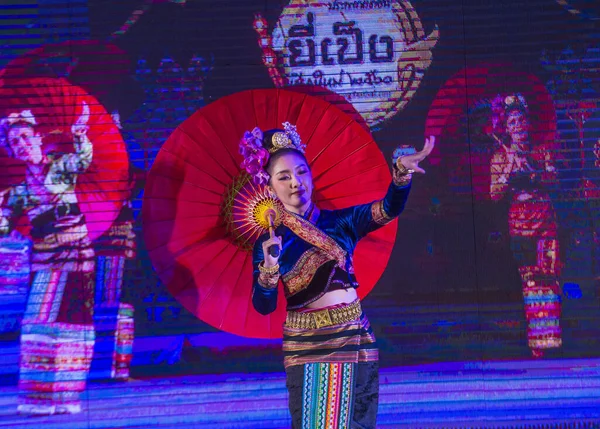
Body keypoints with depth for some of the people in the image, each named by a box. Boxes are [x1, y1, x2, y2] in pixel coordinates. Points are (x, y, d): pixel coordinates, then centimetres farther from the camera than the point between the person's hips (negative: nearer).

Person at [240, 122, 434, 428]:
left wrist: (401, 172, -36)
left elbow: (389, 209, -18)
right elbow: (264, 307, -7)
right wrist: (269, 269, -26)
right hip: (304, 350, 0)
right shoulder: (269, 242, 0)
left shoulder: (341, 222, -1)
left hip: (353, 343, 0)